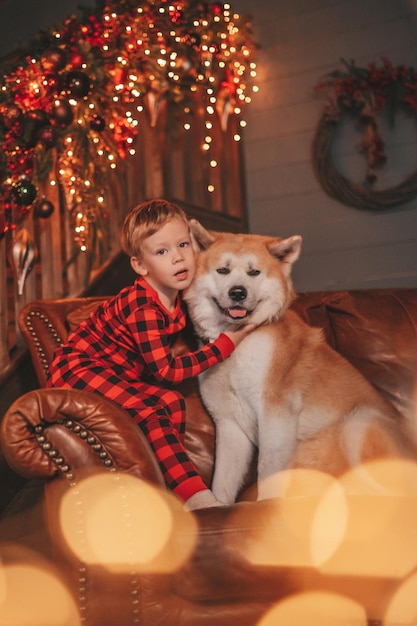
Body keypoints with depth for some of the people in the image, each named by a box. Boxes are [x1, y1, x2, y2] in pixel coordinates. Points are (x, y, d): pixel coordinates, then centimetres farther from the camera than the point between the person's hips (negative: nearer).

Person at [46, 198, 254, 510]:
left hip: (117, 375, 9)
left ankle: (168, 488, -7)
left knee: (171, 400, -7)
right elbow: (166, 369, -27)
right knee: (149, 413, -24)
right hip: (77, 370, -9)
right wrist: (225, 344, -22)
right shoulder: (142, 305, -26)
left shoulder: (176, 299, 1)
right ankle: (196, 497, -22)